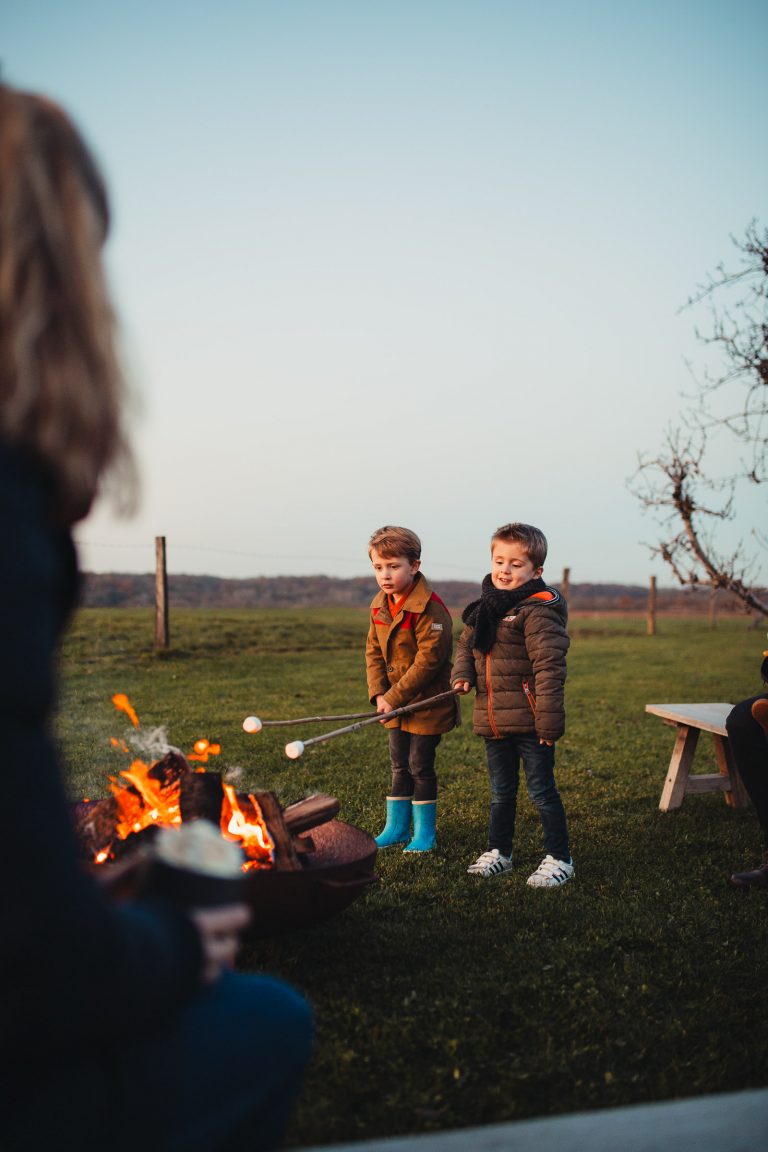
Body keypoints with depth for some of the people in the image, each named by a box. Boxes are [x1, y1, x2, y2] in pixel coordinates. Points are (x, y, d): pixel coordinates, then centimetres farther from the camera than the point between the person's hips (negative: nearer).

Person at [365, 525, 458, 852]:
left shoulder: (430, 608, -22)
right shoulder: (379, 606, 3)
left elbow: (428, 660, -24)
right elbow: (373, 651, 6)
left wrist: (395, 698, -21)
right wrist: (379, 694, -7)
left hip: (427, 703, -7)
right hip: (395, 703, 7)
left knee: (420, 766, 2)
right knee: (399, 765, 15)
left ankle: (425, 833, 17)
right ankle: (397, 828, 27)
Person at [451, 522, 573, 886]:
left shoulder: (538, 610, -15)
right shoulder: (485, 607, 9)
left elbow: (549, 667, -19)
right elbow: (466, 643, 22)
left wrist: (549, 721, -21)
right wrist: (462, 674, 0)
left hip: (529, 721, -7)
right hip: (492, 720, 7)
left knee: (541, 791, 3)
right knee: (501, 792, 20)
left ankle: (558, 859, 16)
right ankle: (498, 851, 33)